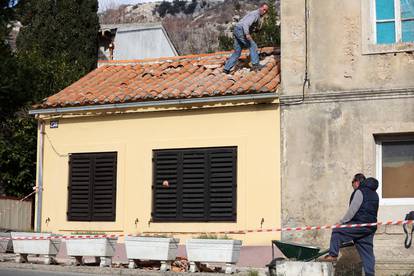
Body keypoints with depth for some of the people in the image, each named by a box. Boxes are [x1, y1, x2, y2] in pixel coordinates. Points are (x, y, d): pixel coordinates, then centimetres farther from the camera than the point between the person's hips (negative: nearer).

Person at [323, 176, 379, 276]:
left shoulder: (360, 192, -7)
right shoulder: (374, 194, 22)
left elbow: (352, 210, -12)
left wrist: (342, 222, -5)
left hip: (360, 224, -9)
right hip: (370, 228, 9)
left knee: (337, 232, -1)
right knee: (367, 252, 8)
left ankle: (333, 255, -3)